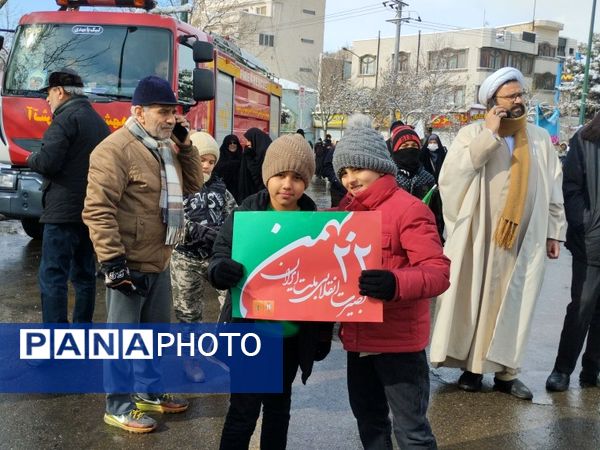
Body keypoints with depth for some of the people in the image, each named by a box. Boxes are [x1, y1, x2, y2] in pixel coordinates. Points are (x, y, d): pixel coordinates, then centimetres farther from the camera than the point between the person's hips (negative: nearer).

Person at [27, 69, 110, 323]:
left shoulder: (66, 118, -11)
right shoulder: (98, 120, 18)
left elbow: (47, 163, -19)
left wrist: (31, 159, 3)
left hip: (64, 211, -9)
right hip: (92, 211, 9)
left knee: (52, 278, -6)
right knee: (84, 274, 16)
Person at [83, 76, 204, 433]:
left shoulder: (166, 147, 11)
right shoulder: (116, 149, -17)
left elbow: (193, 185, 15)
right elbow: (98, 210, -21)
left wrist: (185, 144, 3)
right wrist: (113, 262, -24)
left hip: (159, 263, 9)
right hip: (129, 264, -9)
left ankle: (151, 393, 36)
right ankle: (119, 407, 18)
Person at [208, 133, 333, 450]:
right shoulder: (243, 215, -9)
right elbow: (220, 255, -9)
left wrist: (323, 334, 7)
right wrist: (220, 270, -34)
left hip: (293, 335, 3)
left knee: (279, 407, 19)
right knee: (244, 410, 2)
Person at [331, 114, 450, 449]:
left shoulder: (409, 209, -15)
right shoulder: (347, 210, 6)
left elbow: (439, 271, -22)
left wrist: (395, 284, -40)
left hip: (399, 338, -7)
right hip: (358, 335, 7)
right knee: (368, 418, 22)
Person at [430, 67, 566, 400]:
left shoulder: (540, 138, 8)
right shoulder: (473, 134, -1)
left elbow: (554, 190, 12)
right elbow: (452, 174, -17)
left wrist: (554, 231, 9)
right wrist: (489, 135, -17)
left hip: (525, 240, 3)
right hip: (480, 237, -2)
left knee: (514, 305, 8)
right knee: (476, 300, 6)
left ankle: (506, 371, 18)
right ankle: (472, 365, 18)